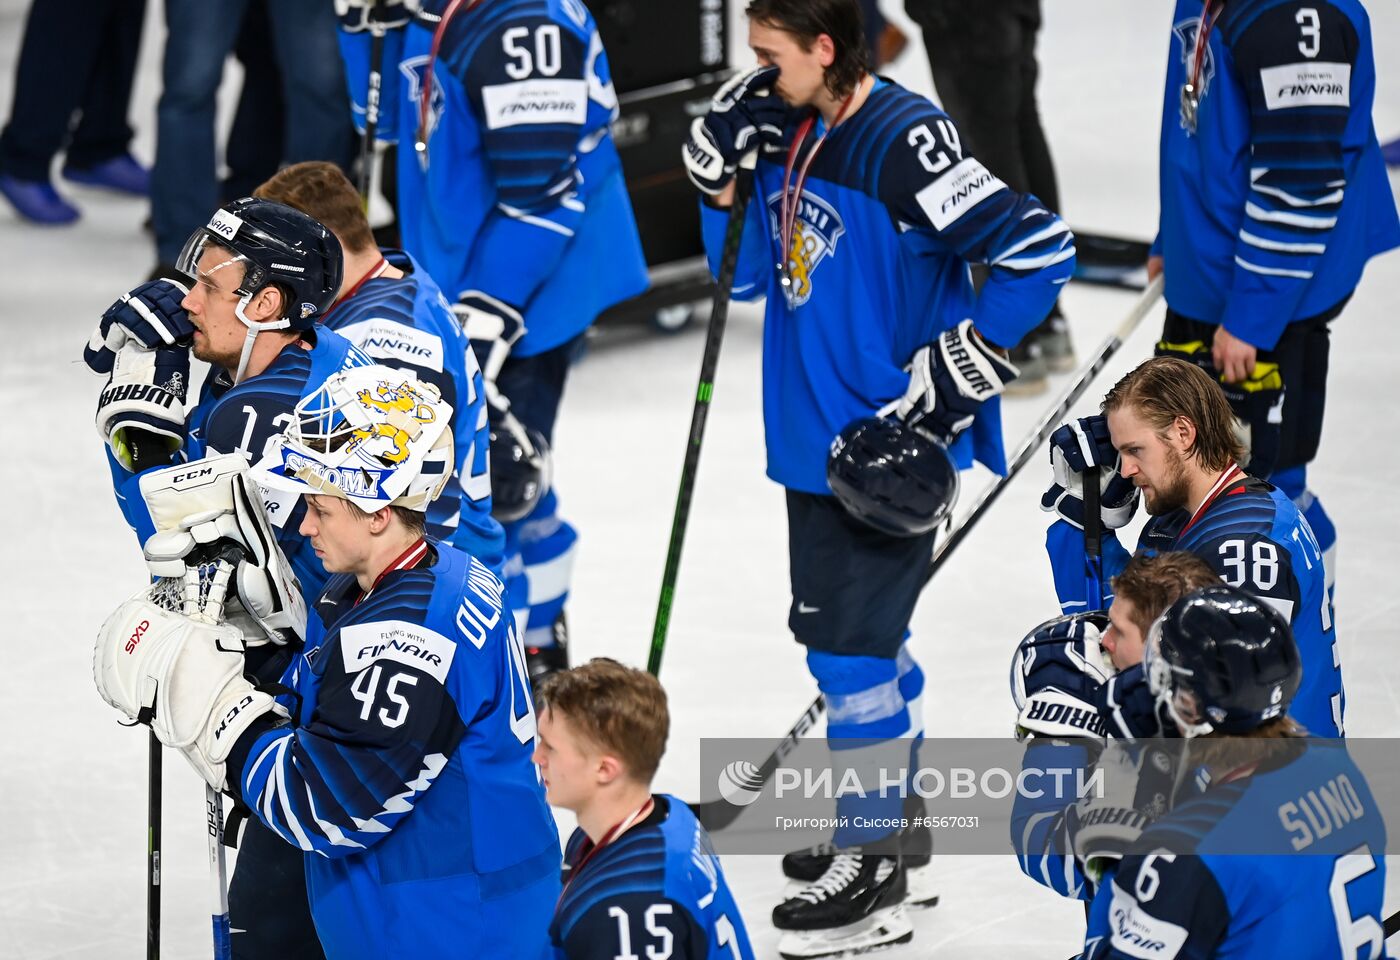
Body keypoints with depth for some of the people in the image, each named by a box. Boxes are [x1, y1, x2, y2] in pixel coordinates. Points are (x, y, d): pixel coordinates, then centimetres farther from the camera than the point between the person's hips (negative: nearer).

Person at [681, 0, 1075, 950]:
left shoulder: (906, 141, -21)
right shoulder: (790, 137, 5)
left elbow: (1038, 247, -24)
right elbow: (749, 275, 15)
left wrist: (960, 369, -21)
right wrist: (722, 181, -2)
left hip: (893, 446, -9)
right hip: (817, 441, 9)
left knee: (853, 645, -5)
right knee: (853, 634, 20)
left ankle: (871, 858, 7)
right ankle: (892, 812, 36)